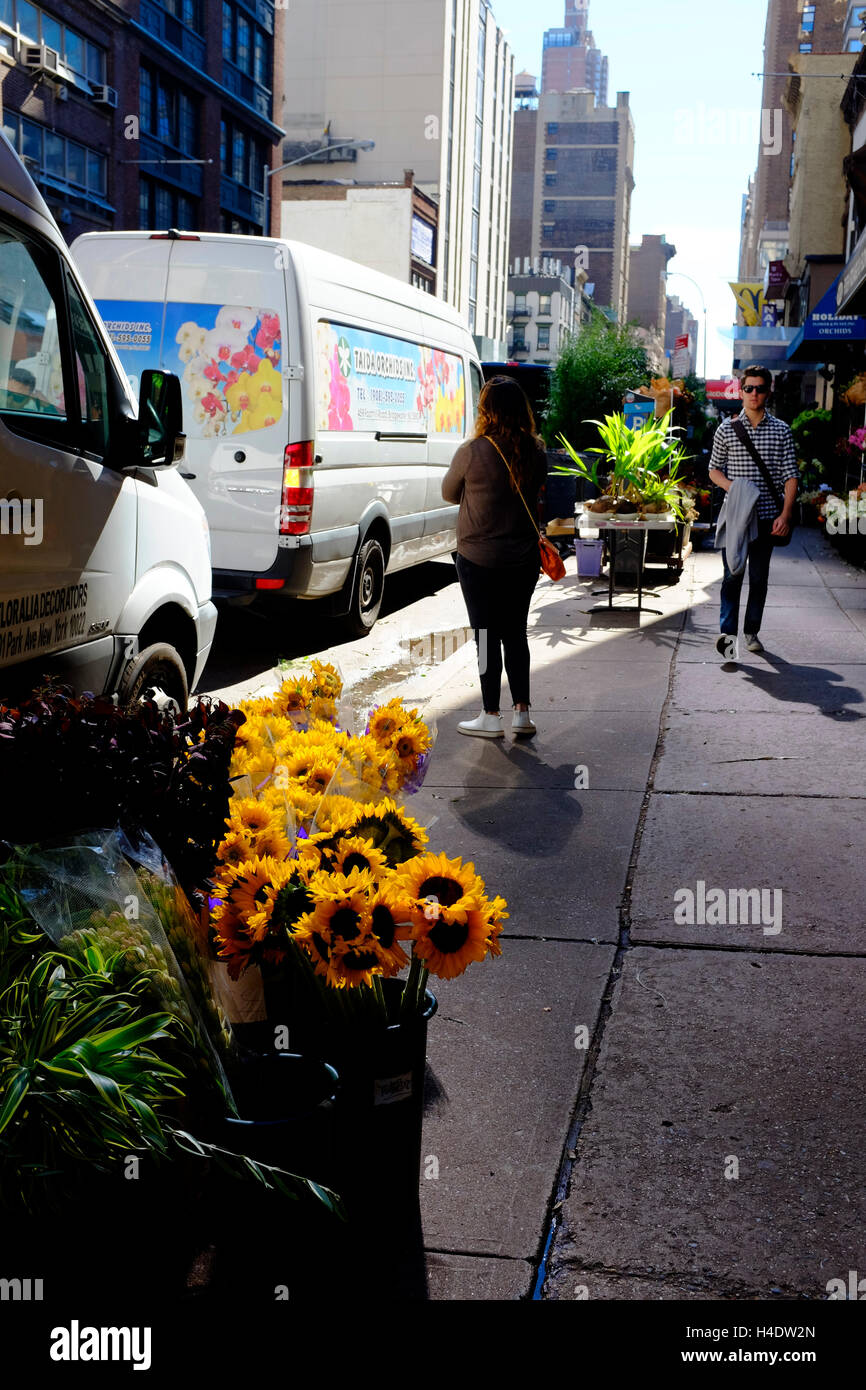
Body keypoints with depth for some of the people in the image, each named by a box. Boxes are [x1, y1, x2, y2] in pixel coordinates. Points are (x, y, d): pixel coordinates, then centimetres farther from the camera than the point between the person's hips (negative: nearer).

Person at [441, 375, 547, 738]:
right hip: (524, 558, 4)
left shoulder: (472, 452, -16)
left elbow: (449, 493, 0)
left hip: (479, 560, -4)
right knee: (515, 633, 14)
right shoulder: (536, 453, -3)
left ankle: (491, 717, 10)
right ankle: (522, 713, 16)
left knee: (487, 636, 4)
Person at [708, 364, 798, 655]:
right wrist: (733, 487, -9)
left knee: (759, 577, 8)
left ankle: (751, 631, 18)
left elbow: (790, 476, 2)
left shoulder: (781, 431, 4)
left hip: (767, 517, 1)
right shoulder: (726, 429, 4)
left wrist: (785, 514, -9)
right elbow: (714, 470, 11)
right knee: (733, 574, -7)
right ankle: (728, 631, -11)